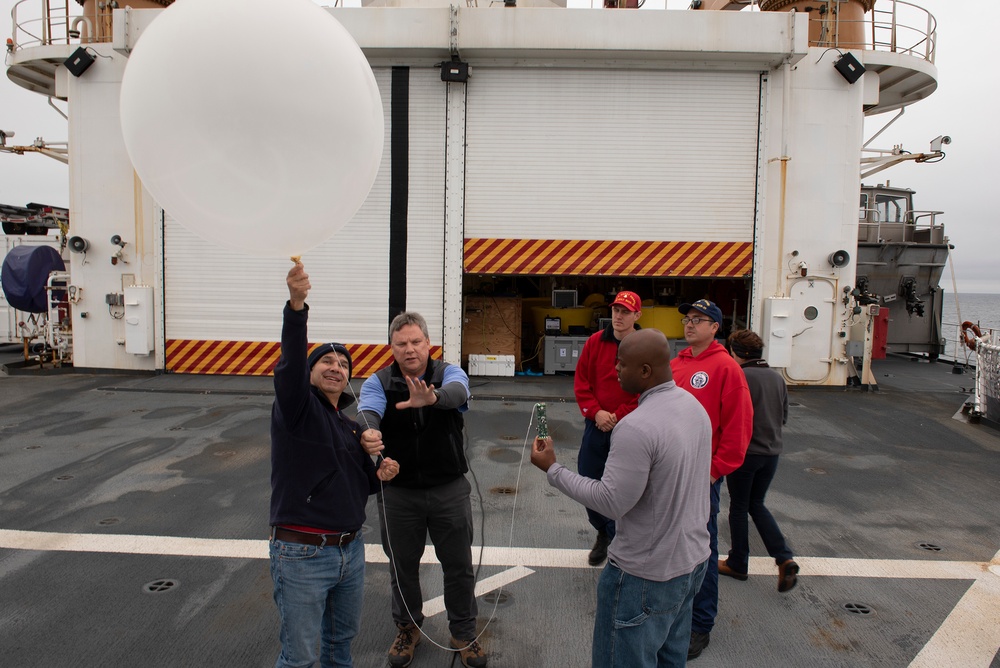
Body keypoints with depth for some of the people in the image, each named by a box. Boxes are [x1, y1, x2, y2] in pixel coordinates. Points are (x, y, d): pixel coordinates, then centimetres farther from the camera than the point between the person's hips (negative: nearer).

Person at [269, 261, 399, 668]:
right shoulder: (296, 406, -8)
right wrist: (296, 305, -44)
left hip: (351, 550, 7)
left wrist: (379, 474, -2)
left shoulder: (351, 425, 11)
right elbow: (290, 364, -29)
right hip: (302, 554, -6)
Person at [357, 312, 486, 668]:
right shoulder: (378, 382, -6)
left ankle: (464, 633, 36)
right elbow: (367, 409, -27)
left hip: (450, 489, 0)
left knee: (459, 565, 13)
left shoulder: (448, 373, -8)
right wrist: (368, 431, -52)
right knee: (402, 565, 18)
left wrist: (432, 397, -56)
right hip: (398, 492, 1)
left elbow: (457, 391, -32)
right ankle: (408, 628, 43)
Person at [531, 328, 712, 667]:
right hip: (693, 561, 9)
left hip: (647, 575, -8)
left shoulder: (636, 428, -29)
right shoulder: (695, 406, 0)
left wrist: (552, 469, -16)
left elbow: (610, 502, -24)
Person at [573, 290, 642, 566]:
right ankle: (602, 533, 35)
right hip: (596, 426, 4)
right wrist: (595, 412, -9)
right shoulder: (595, 341, 2)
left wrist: (617, 416, -12)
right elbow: (581, 380, 3)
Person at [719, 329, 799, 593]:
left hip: (744, 452, -6)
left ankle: (738, 564, 22)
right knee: (757, 504, 20)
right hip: (771, 452, 6)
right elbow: (784, 416, 12)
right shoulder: (777, 378, 5)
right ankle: (785, 559, 7)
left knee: (738, 507, 11)